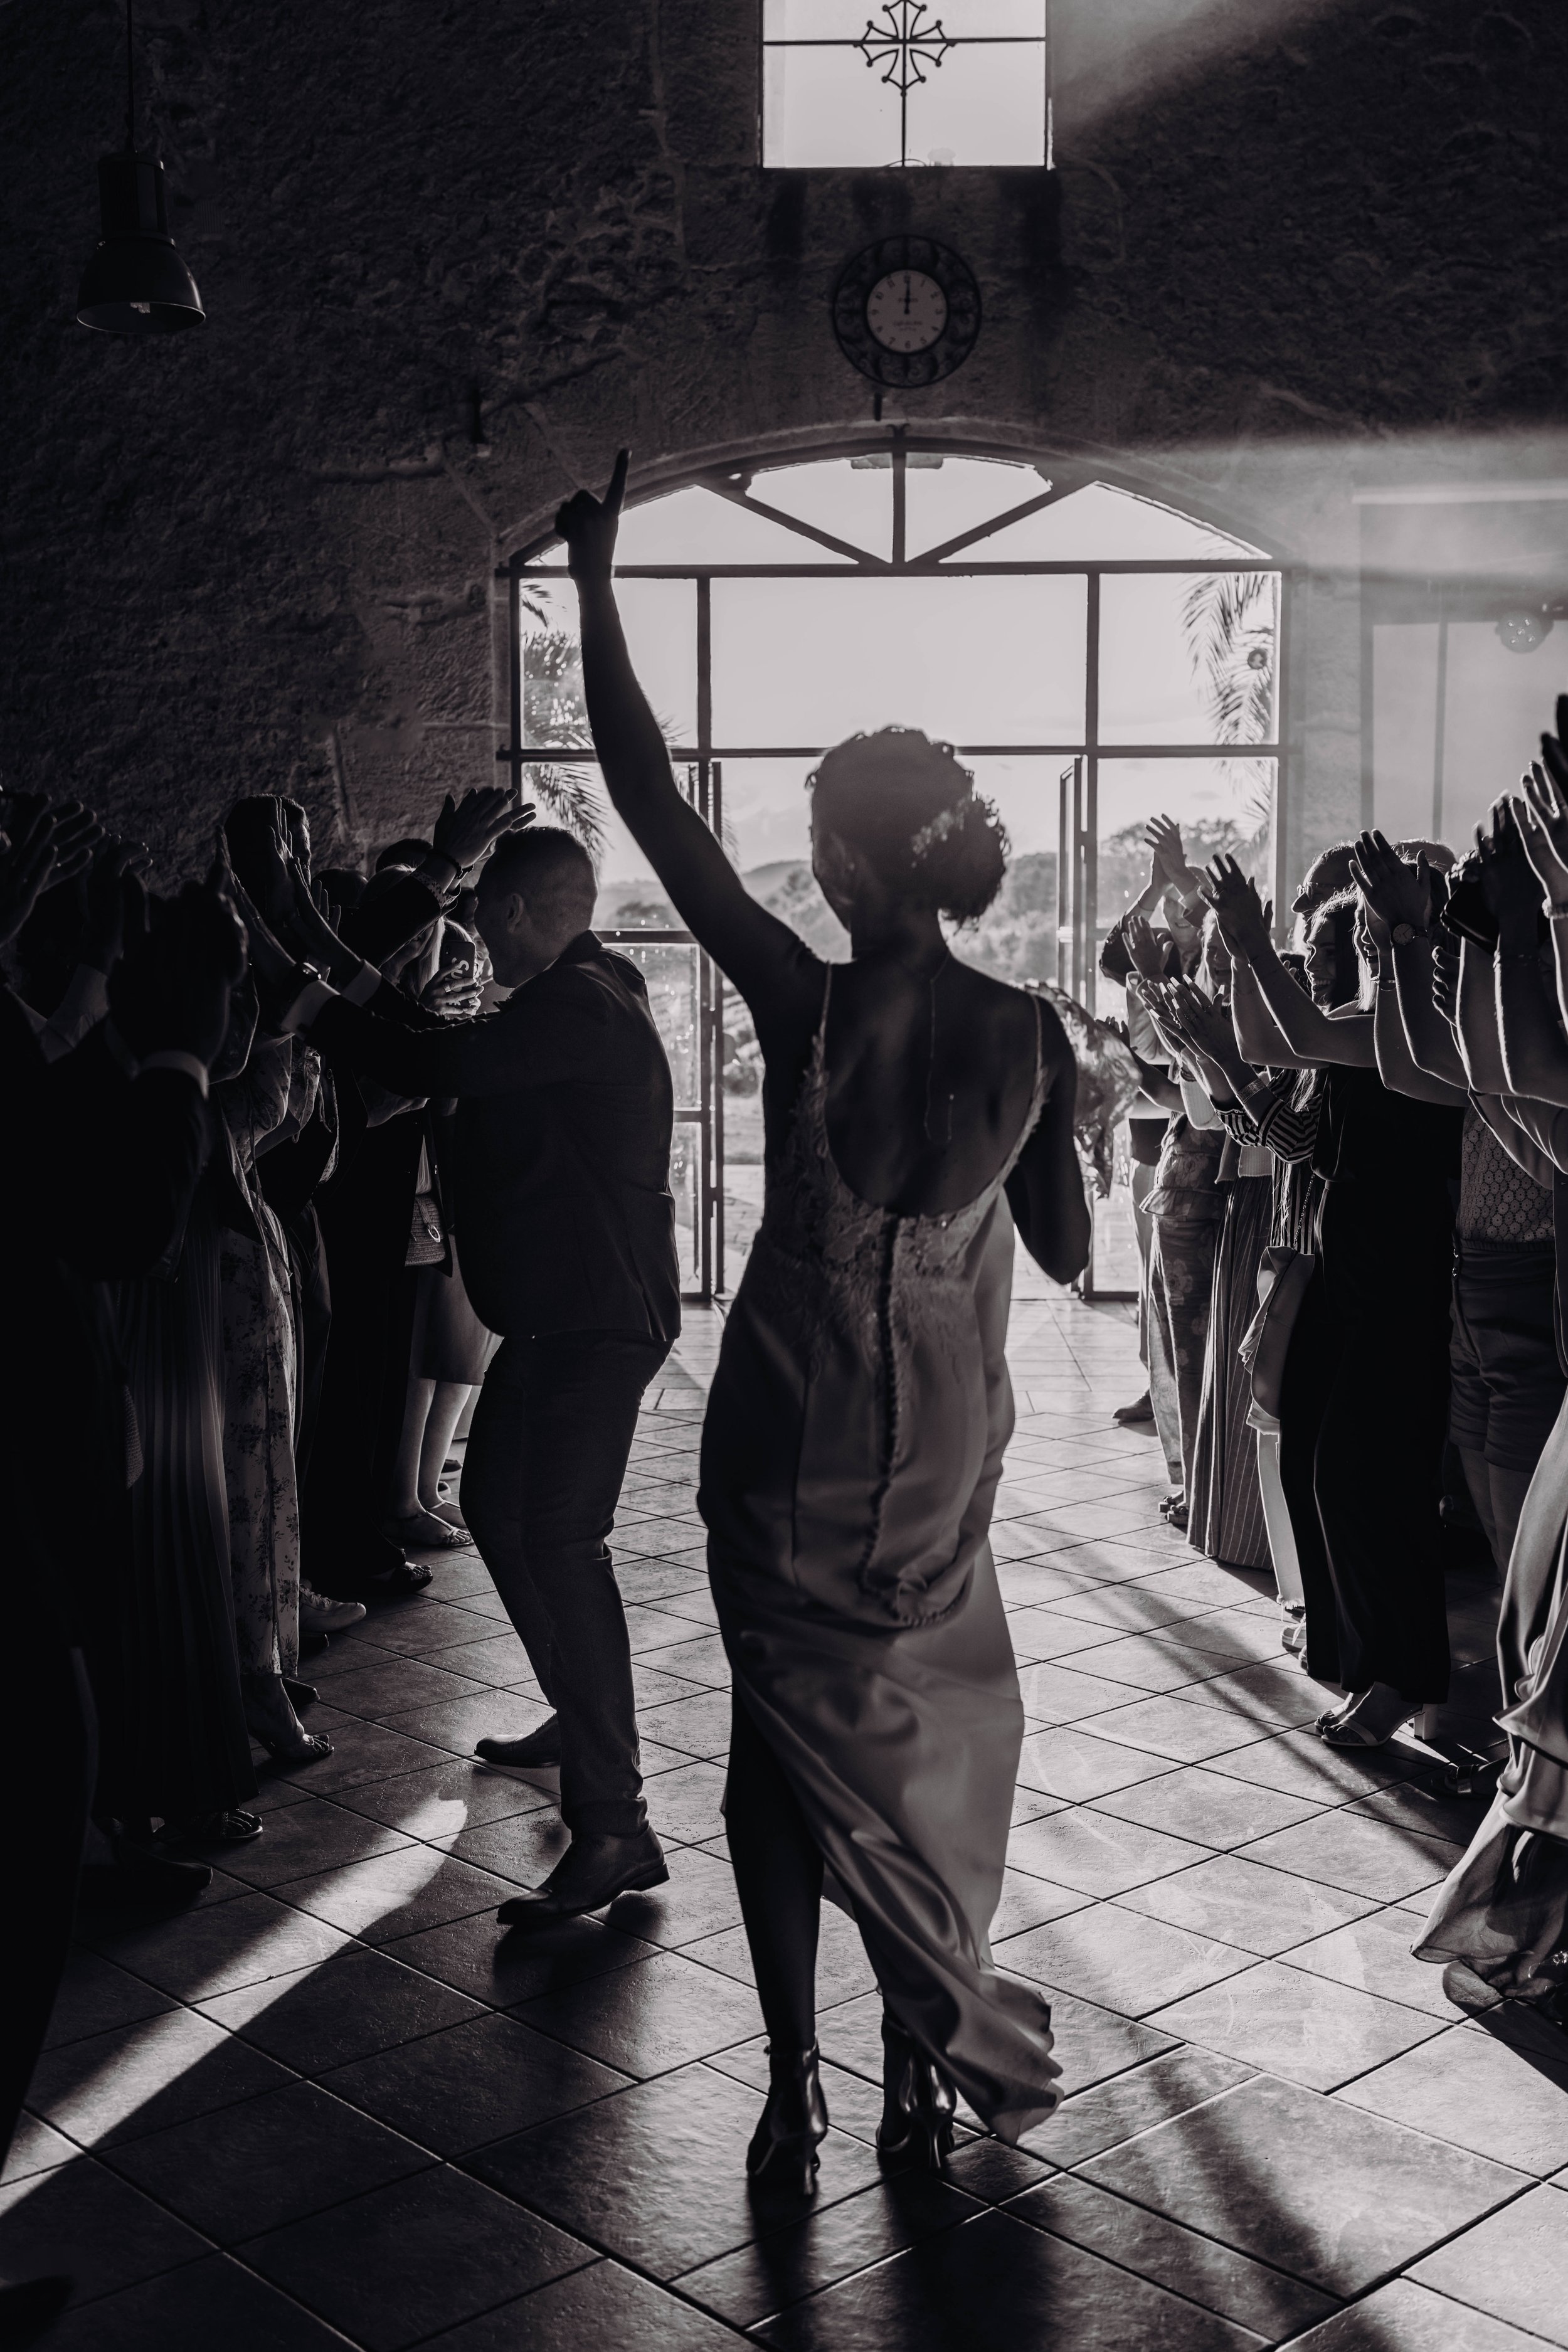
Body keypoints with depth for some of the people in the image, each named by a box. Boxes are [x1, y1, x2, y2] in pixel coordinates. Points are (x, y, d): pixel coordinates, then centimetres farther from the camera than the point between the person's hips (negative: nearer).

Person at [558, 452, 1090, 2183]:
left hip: (785, 1441, -2)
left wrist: (594, 581, -6)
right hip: (938, 1448, 2)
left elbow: (651, 805, -11)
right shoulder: (1028, 1034, -8)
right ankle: (925, 2062, 24)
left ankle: (795, 2087, 15)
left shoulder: (806, 1002, -15)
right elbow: (1068, 1252, 1)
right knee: (928, 1736, 17)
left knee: (787, 1737, 11)